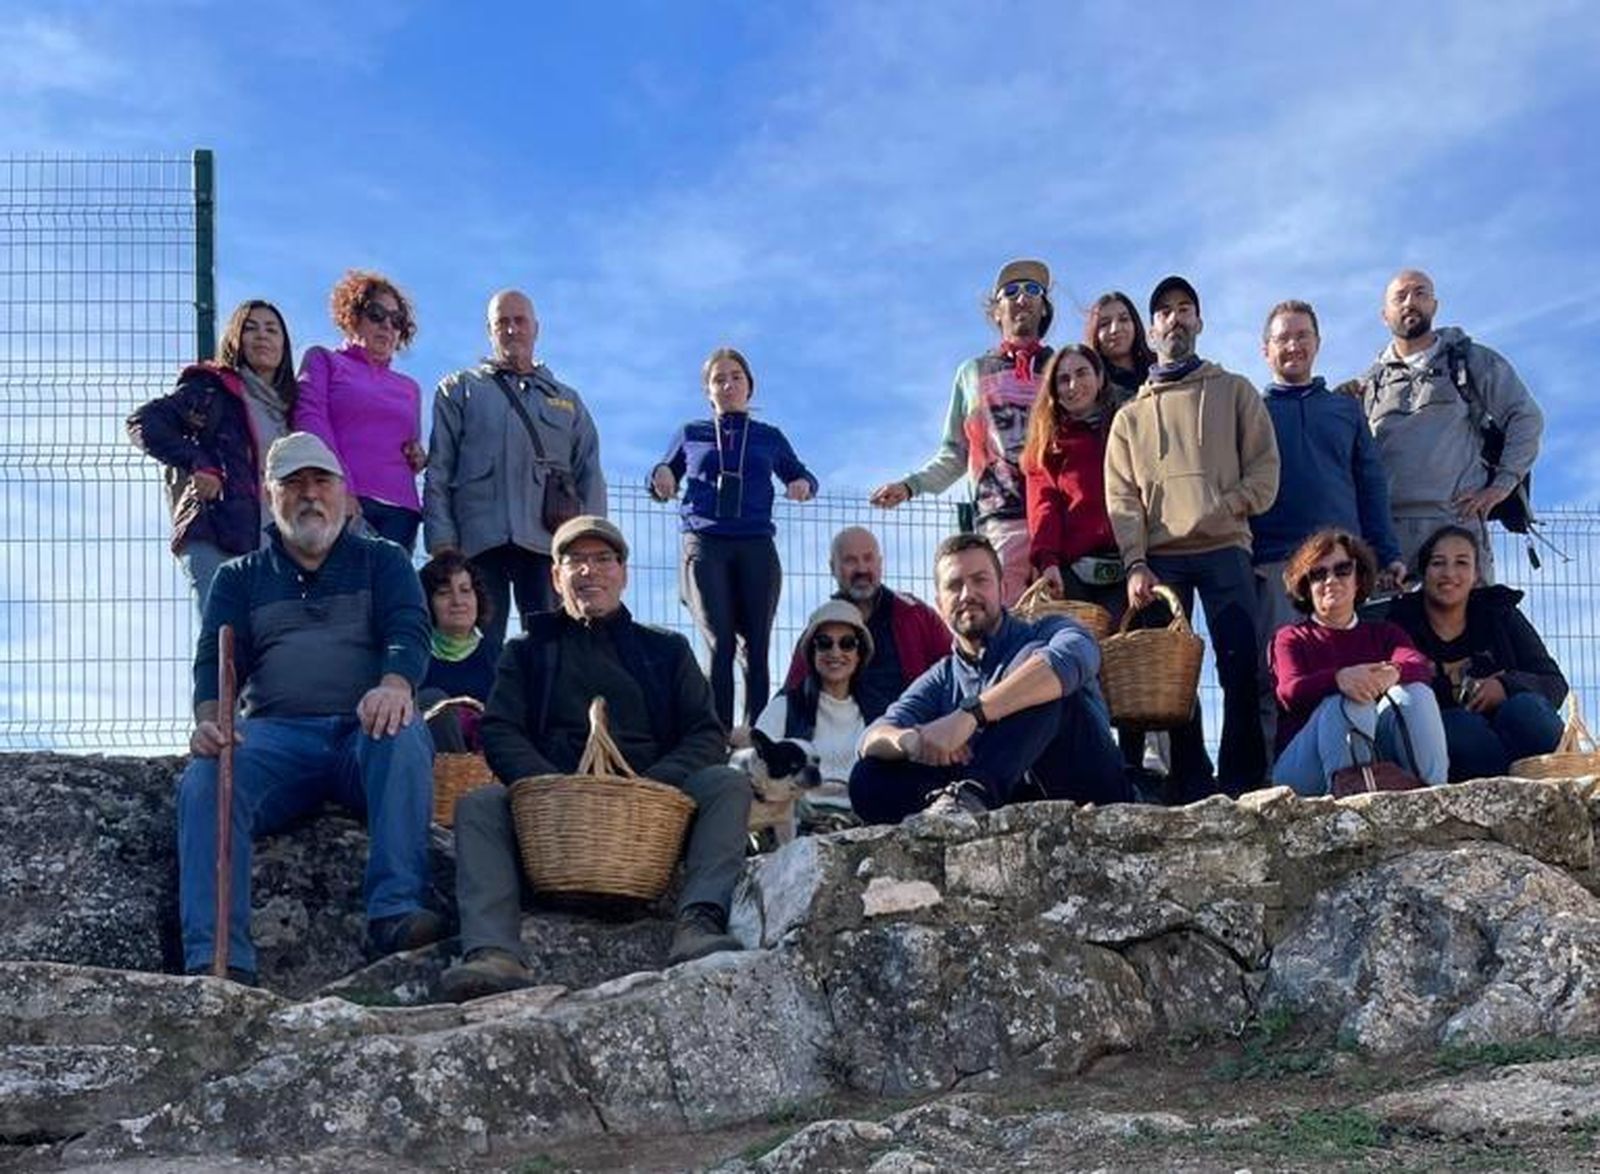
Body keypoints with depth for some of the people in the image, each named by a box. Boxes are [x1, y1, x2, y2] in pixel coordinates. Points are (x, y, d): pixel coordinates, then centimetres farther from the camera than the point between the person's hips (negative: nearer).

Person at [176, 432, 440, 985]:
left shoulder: (382, 562, 19)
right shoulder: (240, 577, 23)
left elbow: (409, 631, 0)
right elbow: (214, 660, 8)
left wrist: (396, 685, -25)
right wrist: (209, 720, -17)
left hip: (364, 732, -1)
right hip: (275, 734, 1)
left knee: (404, 735, -36)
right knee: (205, 781, -30)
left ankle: (394, 909, -40)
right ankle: (216, 960, -39)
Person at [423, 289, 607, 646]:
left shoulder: (567, 401, 24)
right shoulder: (460, 390, 17)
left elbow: (591, 478, 18)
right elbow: (438, 472, 9)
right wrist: (442, 540, -4)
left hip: (548, 544, 2)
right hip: (479, 539, -1)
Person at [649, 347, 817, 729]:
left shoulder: (769, 437, 16)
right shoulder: (690, 434, 15)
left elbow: (801, 475, 27)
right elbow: (663, 479, 25)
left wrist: (803, 485, 3)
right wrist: (661, 476, 0)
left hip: (756, 548, 1)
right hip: (704, 546, -1)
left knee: (756, 647, -4)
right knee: (719, 645, -12)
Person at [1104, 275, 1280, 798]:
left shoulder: (1234, 391, 16)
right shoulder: (1130, 414, 18)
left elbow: (1264, 466, 6)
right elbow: (1121, 498, 8)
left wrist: (1228, 507, -12)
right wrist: (1135, 564, -7)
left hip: (1224, 549, -1)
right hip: (1160, 558, 2)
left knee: (1241, 670, -11)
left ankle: (1243, 786, -10)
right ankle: (1193, 790, 0)